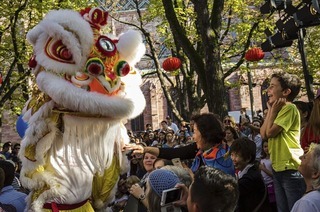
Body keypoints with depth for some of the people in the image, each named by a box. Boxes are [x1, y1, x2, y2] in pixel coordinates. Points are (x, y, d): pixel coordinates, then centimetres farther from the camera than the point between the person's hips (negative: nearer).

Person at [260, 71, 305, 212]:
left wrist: (273, 110, -8)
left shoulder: (289, 108, -13)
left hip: (291, 169, -9)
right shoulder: (279, 109, 15)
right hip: (278, 168, 9)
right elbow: (263, 134, 6)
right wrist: (270, 110, 4)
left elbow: (270, 132, -18)